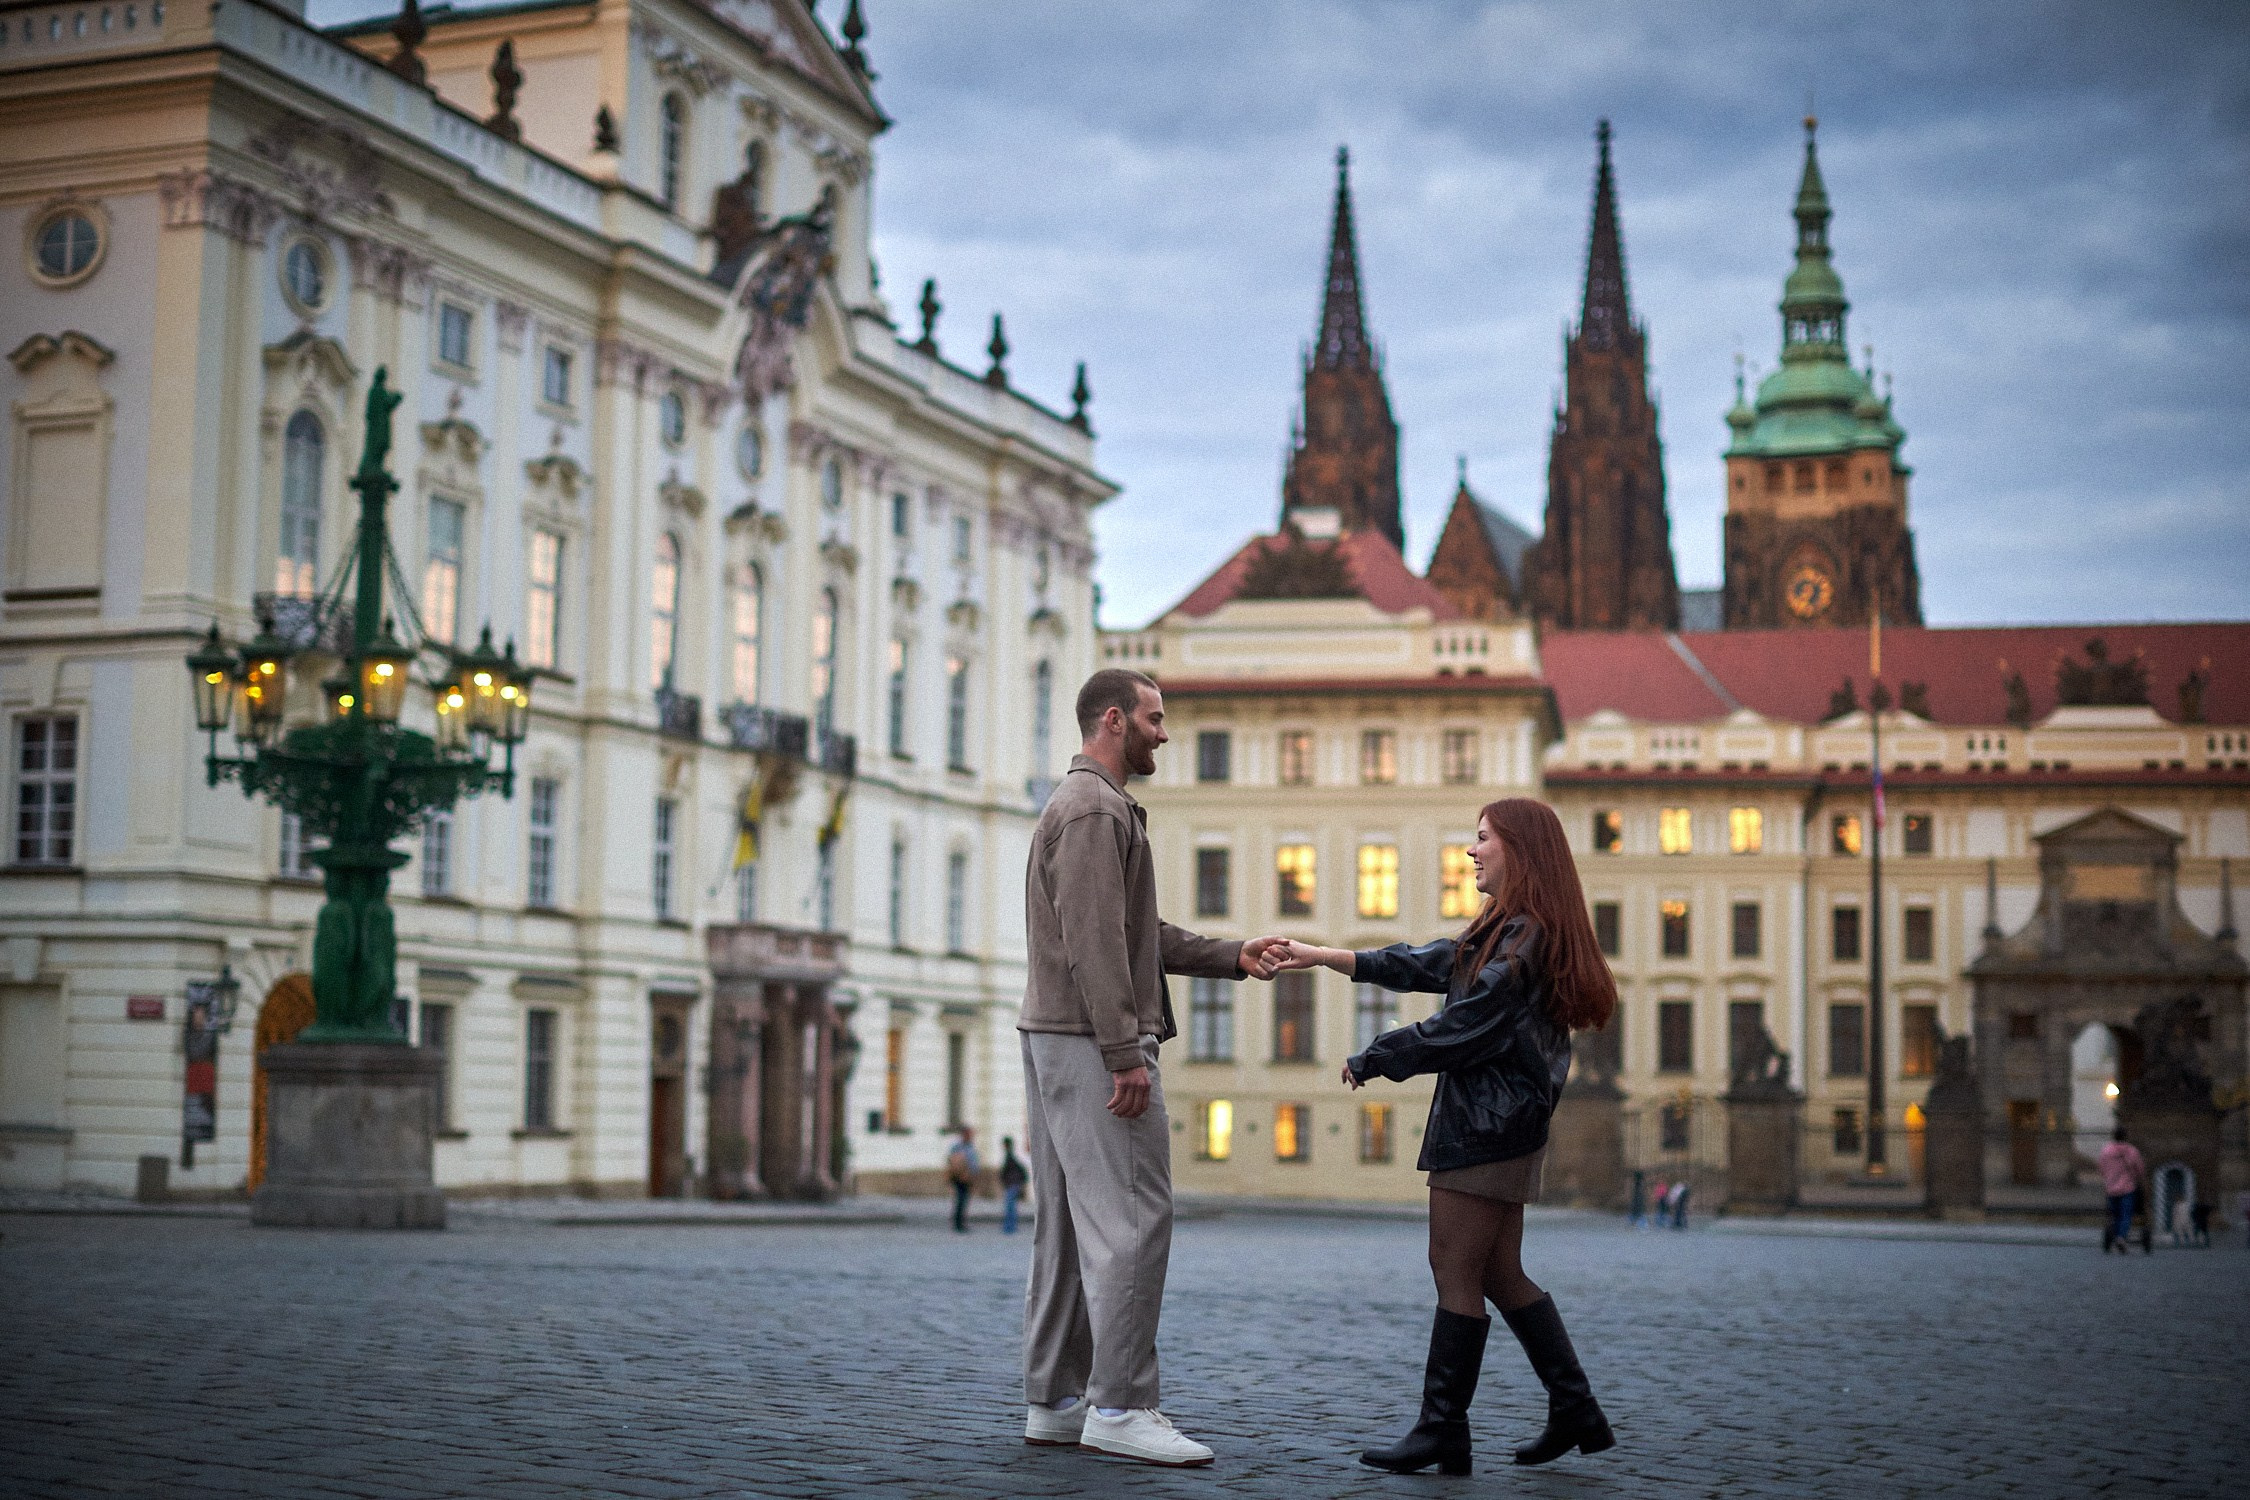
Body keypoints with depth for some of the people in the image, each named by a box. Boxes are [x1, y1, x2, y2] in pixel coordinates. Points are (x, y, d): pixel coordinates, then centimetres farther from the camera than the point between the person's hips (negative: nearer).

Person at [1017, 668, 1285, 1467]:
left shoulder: (1084, 804, 22)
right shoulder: (1094, 808, -12)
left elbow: (1141, 934, 19)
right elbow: (1096, 943, -20)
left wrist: (1234, 956, 12)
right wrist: (1125, 1056, -22)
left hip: (1053, 1040, 11)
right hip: (1093, 1042, -11)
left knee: (1068, 1224, 11)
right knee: (1132, 1220, -10)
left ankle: (1054, 1402, 14)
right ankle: (1119, 1407, -9)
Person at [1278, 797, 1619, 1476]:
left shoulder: (1526, 938, -15)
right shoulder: (1506, 932, 17)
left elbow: (1460, 1030, -18)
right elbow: (1425, 964, 21)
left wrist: (1370, 1060, -7)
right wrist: (1322, 956, 19)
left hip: (1489, 1126, -10)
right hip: (1496, 1126, 10)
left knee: (1457, 1273, -5)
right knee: (1499, 1274, 13)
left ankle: (1442, 1433, 0)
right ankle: (1575, 1411, 17)